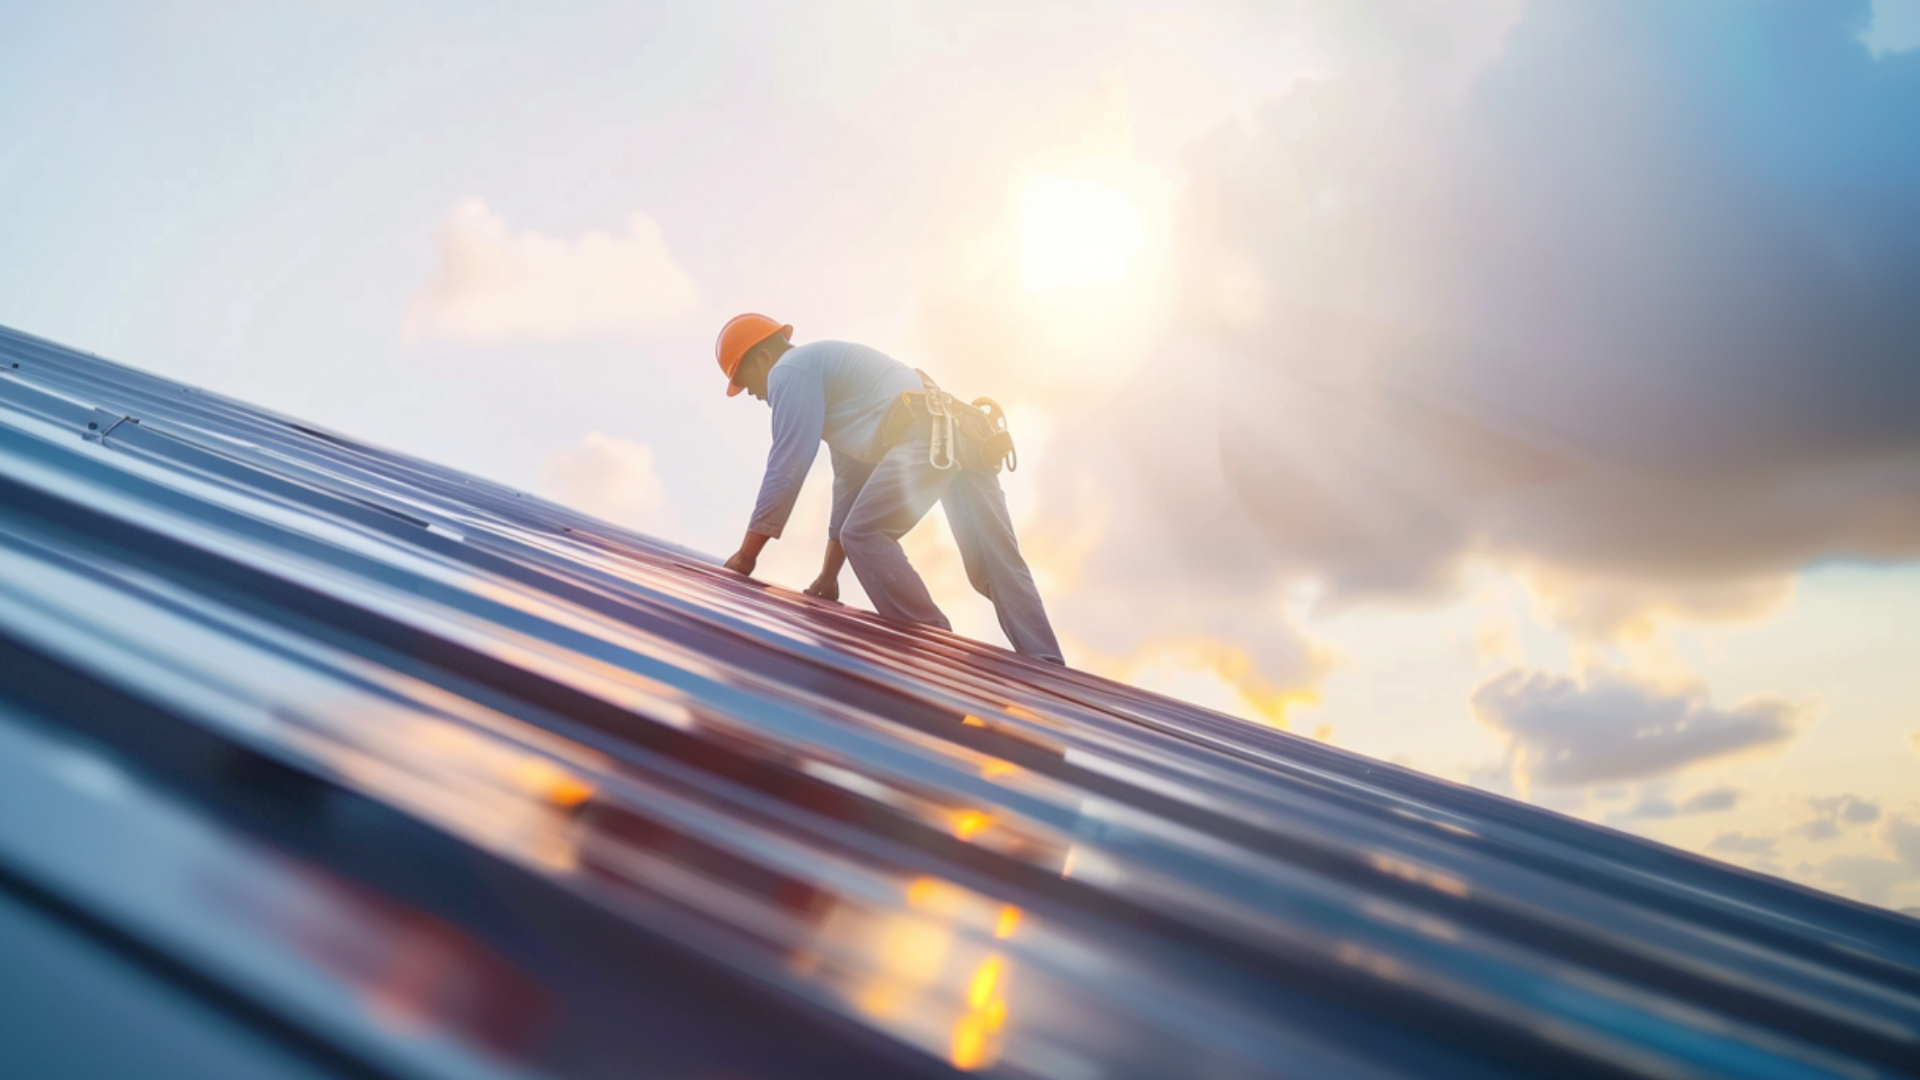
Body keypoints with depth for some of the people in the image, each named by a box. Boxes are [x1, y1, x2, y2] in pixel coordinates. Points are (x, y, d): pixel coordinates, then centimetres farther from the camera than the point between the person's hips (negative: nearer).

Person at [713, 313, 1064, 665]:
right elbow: (851, 478, 37)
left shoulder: (789, 370, 7)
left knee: (863, 535, -4)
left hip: (928, 436, -10)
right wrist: (829, 574, 39)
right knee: (998, 565, 3)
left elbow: (786, 468, -1)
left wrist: (746, 554, 8)